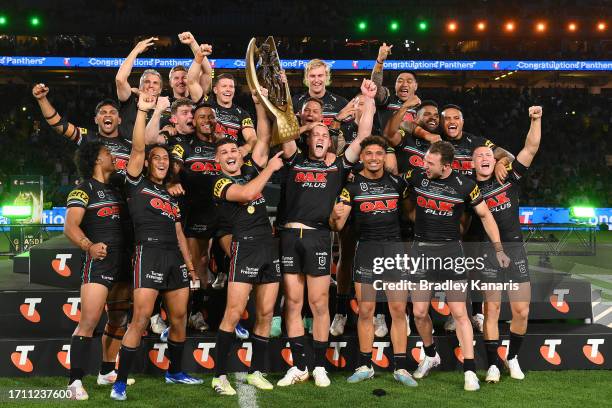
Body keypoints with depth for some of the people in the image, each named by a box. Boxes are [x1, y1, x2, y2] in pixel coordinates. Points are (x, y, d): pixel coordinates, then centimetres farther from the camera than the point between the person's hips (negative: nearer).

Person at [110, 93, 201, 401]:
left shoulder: (171, 196, 23)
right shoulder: (137, 184, 6)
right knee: (140, 320, -13)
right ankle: (120, 382, -8)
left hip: (176, 259, 7)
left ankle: (174, 372, 26)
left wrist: (191, 266, 18)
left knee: (179, 319, 9)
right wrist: (142, 111, -13)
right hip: (149, 254, -6)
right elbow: (137, 149, -8)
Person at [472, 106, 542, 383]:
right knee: (491, 309, -4)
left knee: (521, 311, 2)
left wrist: (536, 120, -9)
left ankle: (513, 357, 23)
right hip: (487, 250, -2)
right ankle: (493, 364, 7)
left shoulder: (509, 178, 8)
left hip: (515, 248, 2)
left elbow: (531, 149, 0)